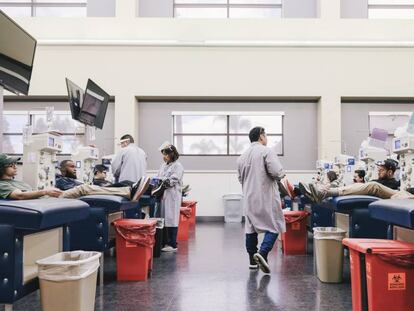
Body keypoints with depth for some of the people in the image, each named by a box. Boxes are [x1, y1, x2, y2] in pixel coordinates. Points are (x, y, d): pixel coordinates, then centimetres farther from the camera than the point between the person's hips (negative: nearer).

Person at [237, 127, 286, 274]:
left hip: (249, 197, 6)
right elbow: (277, 172, -19)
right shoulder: (267, 151, -11)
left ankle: (252, 260, 17)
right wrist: (280, 176, 2)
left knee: (250, 228, 12)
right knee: (274, 226, 1)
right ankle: (262, 253, -16)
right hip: (266, 196, -6)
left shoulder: (242, 156, 9)